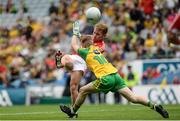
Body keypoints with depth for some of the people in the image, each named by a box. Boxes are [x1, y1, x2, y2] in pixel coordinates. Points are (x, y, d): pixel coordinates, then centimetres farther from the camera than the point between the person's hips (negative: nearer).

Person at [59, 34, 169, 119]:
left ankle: (73, 111, 24)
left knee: (83, 91, 12)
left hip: (106, 79, -6)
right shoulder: (96, 49, 22)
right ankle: (154, 106, -18)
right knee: (133, 98, -3)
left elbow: (74, 45, 27)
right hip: (116, 75, 6)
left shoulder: (85, 51, 6)